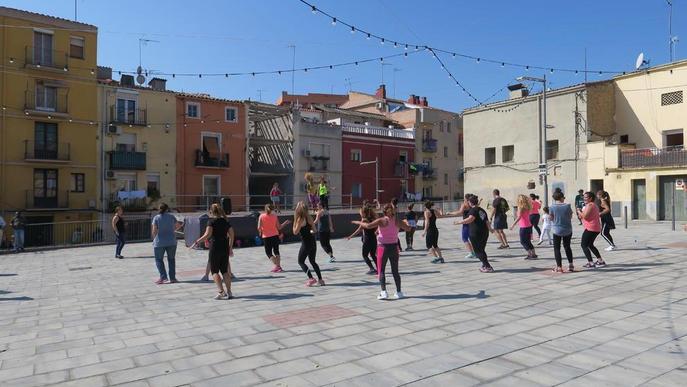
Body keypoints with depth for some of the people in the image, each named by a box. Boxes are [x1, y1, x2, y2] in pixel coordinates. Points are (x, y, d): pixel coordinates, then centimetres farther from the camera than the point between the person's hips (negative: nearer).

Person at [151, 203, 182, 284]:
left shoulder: (156, 218, -5)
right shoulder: (171, 216, 2)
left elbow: (154, 231, -10)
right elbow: (178, 225, 13)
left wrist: (154, 239, 6)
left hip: (160, 242, -2)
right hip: (171, 242, 2)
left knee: (159, 259, 8)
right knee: (171, 259, 12)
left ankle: (163, 277, -4)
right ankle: (172, 278, 9)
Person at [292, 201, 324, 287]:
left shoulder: (300, 219, -14)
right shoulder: (309, 217, 5)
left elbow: (295, 232, -12)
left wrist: (294, 222, -10)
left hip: (306, 243, -7)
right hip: (313, 242, 7)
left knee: (301, 262, 8)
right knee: (313, 261, 19)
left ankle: (311, 279, -3)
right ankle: (320, 279, 14)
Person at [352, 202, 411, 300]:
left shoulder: (381, 220, -11)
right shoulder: (397, 221, 0)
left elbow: (368, 226, -22)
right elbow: (407, 229, 13)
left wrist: (359, 222, -7)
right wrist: (404, 223, 30)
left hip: (383, 247, -3)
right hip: (394, 247, 4)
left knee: (381, 271, 4)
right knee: (395, 271, 13)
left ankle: (383, 292, -6)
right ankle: (399, 292, 17)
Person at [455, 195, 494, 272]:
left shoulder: (473, 210, -9)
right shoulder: (482, 210, 15)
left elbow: (470, 219, -28)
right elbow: (487, 221, 19)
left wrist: (459, 222, -28)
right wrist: (490, 229, 36)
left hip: (475, 234, -8)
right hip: (484, 233, 8)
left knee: (478, 251, 1)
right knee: (482, 250, 21)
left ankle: (488, 267, -1)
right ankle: (485, 266, 28)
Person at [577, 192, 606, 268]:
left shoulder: (589, 205, -14)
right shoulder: (594, 205, 19)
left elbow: (585, 216, -22)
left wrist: (579, 212, -6)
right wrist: (581, 215, 14)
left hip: (590, 228, -11)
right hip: (596, 228, 11)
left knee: (584, 245, -6)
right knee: (590, 245, 22)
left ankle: (591, 263, -12)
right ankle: (600, 261, 25)